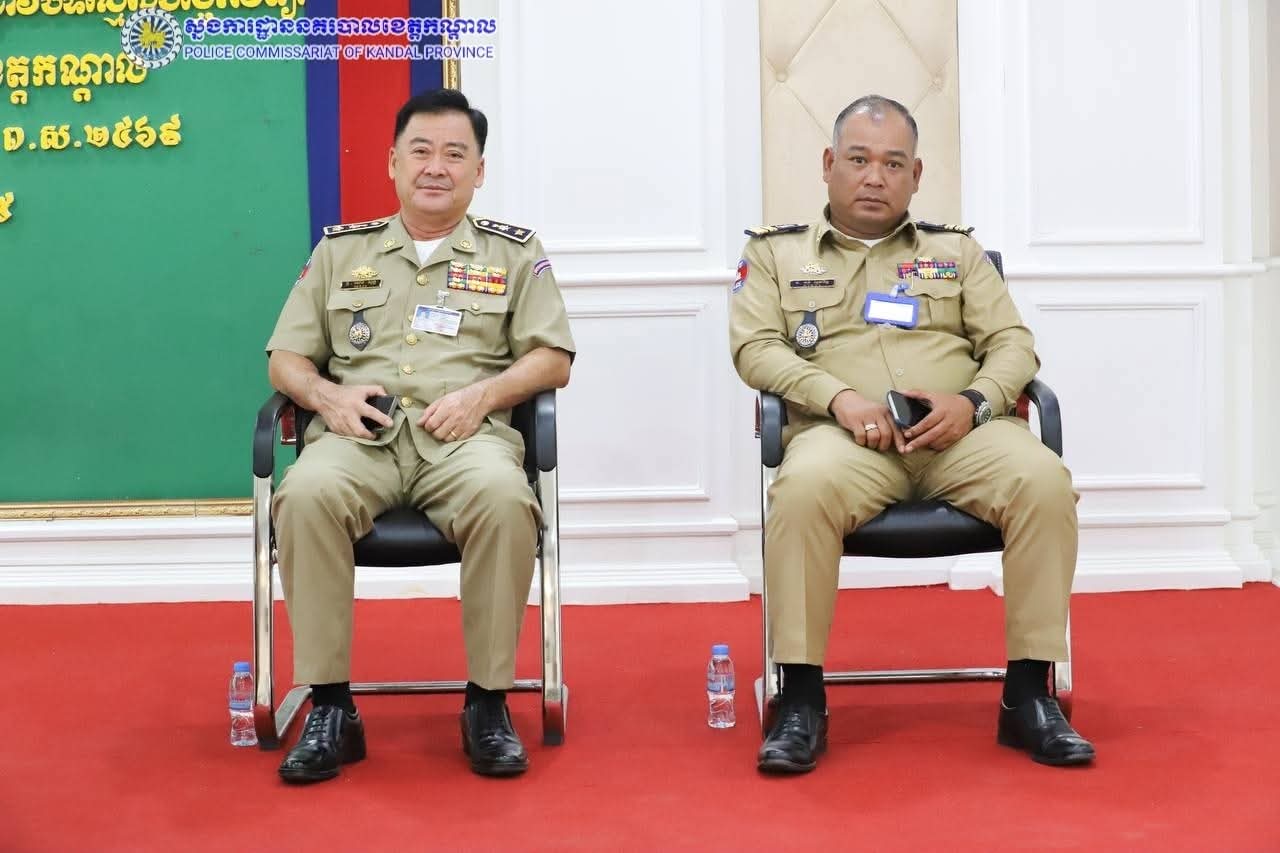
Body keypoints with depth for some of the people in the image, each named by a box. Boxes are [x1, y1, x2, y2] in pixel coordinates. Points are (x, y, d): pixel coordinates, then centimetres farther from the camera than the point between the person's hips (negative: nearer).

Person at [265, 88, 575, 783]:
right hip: (359, 433, 1)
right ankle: (330, 709, -24)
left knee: (503, 498, -37)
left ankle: (488, 702, -22)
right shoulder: (340, 250, 22)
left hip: (465, 435, -1)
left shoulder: (514, 252, 18)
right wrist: (328, 395, -4)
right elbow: (285, 359, 19)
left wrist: (483, 393, -8)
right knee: (306, 496, -34)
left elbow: (552, 359, 11)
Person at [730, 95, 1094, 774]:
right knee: (805, 488, -38)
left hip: (959, 433, 2)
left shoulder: (957, 251, 25)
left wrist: (974, 401, -7)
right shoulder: (776, 252, 19)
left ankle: (1029, 695, -20)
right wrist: (839, 397, -12)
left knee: (1043, 481, -29)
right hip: (845, 434, -2)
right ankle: (800, 701, -27)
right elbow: (754, 347, 5)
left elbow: (1012, 342, 16)